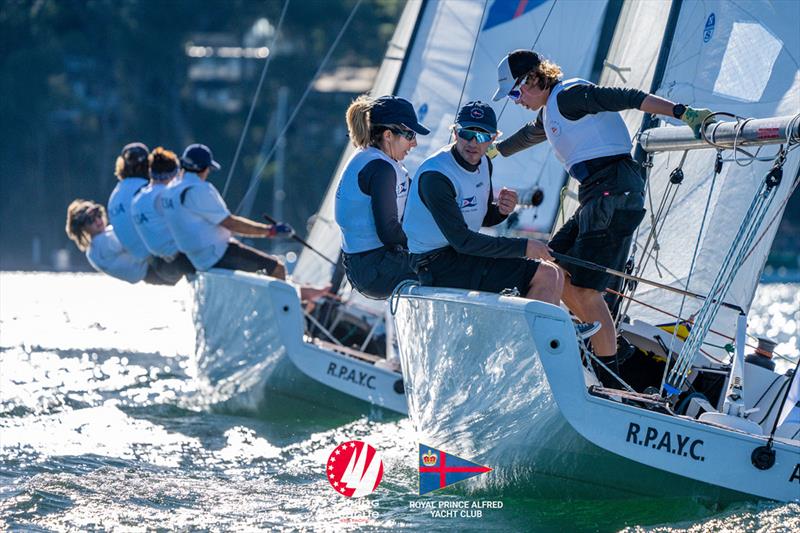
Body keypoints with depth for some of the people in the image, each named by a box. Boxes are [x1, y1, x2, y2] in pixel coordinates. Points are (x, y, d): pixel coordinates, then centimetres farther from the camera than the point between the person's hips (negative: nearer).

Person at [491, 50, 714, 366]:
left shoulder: (568, 96, -8)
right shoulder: (549, 112, 22)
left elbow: (630, 98, -18)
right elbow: (527, 136, 45)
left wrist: (682, 112, -29)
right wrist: (491, 152, 62)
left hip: (615, 192, -10)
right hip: (595, 197, 10)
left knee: (584, 287, -12)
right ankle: (609, 345, 18)